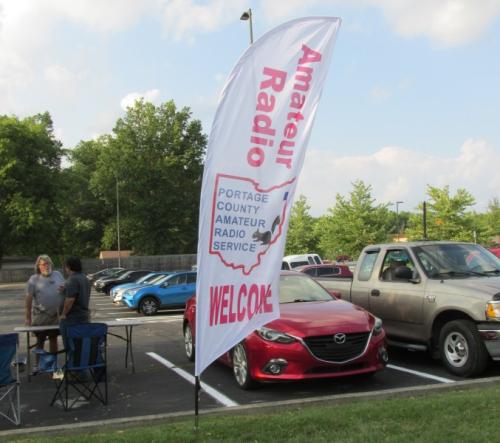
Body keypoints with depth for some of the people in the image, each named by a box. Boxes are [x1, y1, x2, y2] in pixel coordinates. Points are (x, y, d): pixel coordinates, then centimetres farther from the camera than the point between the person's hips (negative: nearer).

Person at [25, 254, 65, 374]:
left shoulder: (57, 275, 6)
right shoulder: (34, 279, -5)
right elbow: (28, 298, -7)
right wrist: (28, 317, -10)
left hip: (57, 314, 3)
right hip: (41, 315, -3)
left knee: (53, 338, 12)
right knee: (40, 340, 6)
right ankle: (37, 364, 17)